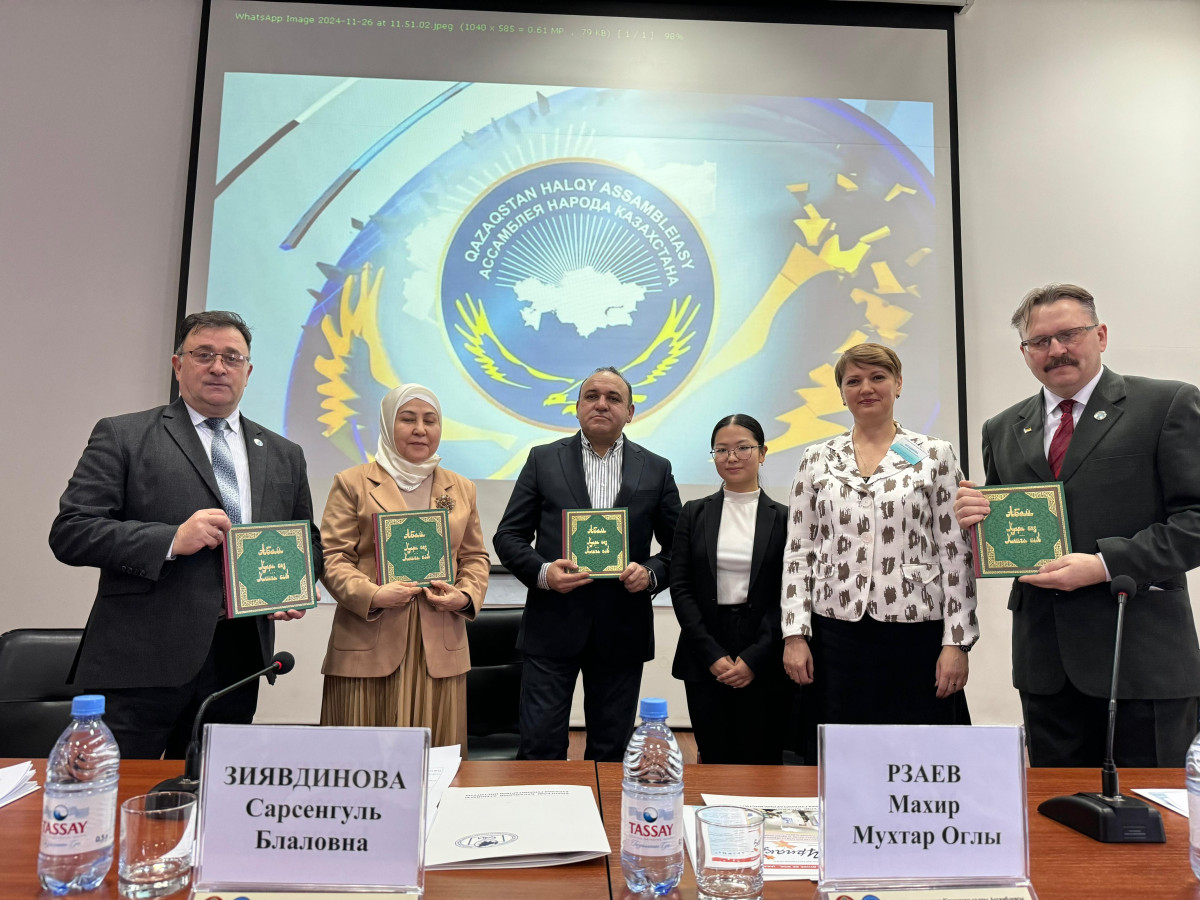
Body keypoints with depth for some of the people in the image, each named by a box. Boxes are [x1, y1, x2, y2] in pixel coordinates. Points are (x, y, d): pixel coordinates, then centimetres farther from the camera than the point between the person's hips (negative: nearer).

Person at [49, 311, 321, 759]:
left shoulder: (284, 456, 13)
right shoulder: (121, 436, 3)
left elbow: (307, 541, 19)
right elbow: (69, 532, -4)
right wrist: (171, 540, -17)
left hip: (235, 667, 4)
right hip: (138, 661, -3)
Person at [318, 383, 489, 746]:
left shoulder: (462, 489, 16)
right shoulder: (352, 483, 5)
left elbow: (475, 557, 17)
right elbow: (332, 556, -1)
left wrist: (467, 596, -2)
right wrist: (371, 595, -16)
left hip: (440, 649, 3)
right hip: (368, 647, -3)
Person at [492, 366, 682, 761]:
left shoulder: (656, 470, 6)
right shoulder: (543, 460, 4)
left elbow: (678, 547, 9)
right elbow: (508, 536, 3)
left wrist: (652, 573, -11)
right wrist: (542, 572, -15)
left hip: (622, 634, 2)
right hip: (553, 627, -1)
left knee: (611, 751, 14)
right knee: (540, 746, 3)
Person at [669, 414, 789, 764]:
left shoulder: (782, 518, 3)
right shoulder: (694, 513, 6)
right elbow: (680, 588, 1)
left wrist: (754, 659, -9)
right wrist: (712, 655, -7)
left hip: (764, 665, -1)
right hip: (704, 664, 1)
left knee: (761, 762, 4)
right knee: (714, 761, 5)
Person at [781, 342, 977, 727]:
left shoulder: (935, 455, 3)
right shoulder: (817, 460, 7)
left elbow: (957, 553, 0)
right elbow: (799, 552, 6)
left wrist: (957, 642, -4)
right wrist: (795, 634, 0)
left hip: (918, 634, -1)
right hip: (837, 635, 1)